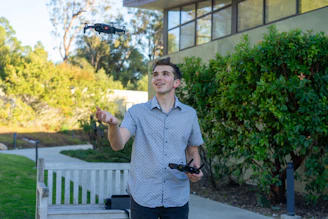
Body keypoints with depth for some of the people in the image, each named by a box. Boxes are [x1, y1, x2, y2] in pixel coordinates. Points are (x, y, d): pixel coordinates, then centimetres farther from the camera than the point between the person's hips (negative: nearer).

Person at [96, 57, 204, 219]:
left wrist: (196, 169, -7)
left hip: (177, 199, 1)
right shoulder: (137, 112, 0)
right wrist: (113, 124, -34)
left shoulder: (189, 114, 6)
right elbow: (118, 144, -13)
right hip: (143, 198, -1)